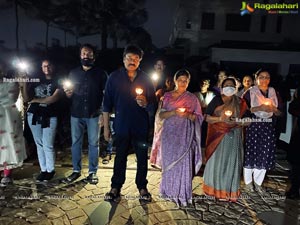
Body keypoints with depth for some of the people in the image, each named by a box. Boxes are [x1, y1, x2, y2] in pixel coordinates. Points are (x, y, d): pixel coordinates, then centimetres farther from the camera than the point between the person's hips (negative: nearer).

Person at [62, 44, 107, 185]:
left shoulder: (100, 73, 4)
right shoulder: (73, 73, 12)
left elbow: (106, 94, 1)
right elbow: (69, 95, 14)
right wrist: (67, 93, -10)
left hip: (93, 114, -2)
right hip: (76, 113, 3)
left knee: (93, 143, 4)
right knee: (75, 143, 7)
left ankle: (92, 172, 16)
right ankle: (76, 171, 21)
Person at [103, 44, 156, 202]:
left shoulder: (145, 79, 4)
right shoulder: (114, 77, 1)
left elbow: (153, 105, 4)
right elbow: (107, 104, 0)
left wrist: (146, 103, -19)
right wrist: (106, 127, -2)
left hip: (141, 126, 1)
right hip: (121, 125, -1)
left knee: (142, 158, 9)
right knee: (120, 157, 9)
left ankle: (142, 187, 28)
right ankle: (116, 187, 26)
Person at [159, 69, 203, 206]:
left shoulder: (192, 98, 6)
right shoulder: (168, 96, 9)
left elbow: (198, 117, 5)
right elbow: (161, 115, 3)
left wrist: (188, 115, -14)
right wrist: (174, 112, -14)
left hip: (185, 135, -2)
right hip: (169, 134, 2)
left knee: (183, 163, -5)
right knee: (168, 162, 6)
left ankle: (182, 194, 7)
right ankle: (169, 191, 21)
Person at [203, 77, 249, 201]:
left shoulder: (240, 102, 6)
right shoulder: (216, 100, 0)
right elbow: (207, 118, -3)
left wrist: (236, 122, -12)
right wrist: (220, 118, -19)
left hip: (233, 137, 2)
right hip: (218, 136, -1)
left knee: (231, 162, 6)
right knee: (216, 161, 4)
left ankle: (229, 191, 21)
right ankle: (215, 188, 22)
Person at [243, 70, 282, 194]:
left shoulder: (274, 93, 12)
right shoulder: (250, 92, 0)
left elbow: (280, 112, 11)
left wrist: (273, 109, -10)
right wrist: (259, 108, -18)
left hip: (268, 128, 4)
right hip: (252, 127, -4)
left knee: (265, 155, 6)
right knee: (250, 154, -1)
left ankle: (258, 183, 23)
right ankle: (248, 182, 17)